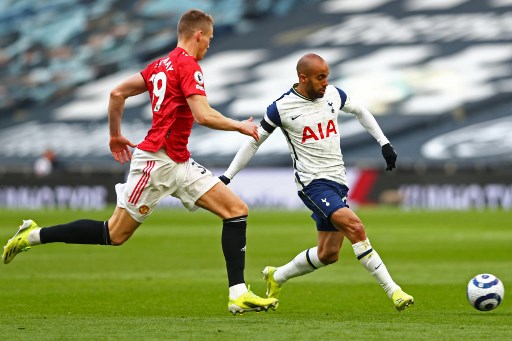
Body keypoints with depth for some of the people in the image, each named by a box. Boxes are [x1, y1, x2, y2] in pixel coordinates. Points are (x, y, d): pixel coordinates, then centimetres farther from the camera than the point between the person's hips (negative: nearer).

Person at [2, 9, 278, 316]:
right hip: (157, 160, -10)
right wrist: (240, 126, -8)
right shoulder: (188, 65, -12)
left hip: (180, 164, 10)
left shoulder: (161, 65, 15)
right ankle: (34, 235, 10)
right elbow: (203, 115, -23)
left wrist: (115, 135, 28)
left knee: (237, 210, -1)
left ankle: (239, 294, -4)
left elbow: (117, 93, 18)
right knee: (115, 235, -3)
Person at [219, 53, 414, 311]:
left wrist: (384, 143, 18)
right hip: (313, 183, -7)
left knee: (328, 254, 7)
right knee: (355, 227, -25)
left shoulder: (333, 95, 5)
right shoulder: (282, 108, -8)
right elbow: (254, 142, 3)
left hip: (338, 181, 7)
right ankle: (393, 291, -22)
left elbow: (360, 112, 25)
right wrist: (227, 176, 3)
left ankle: (276, 277, 31)